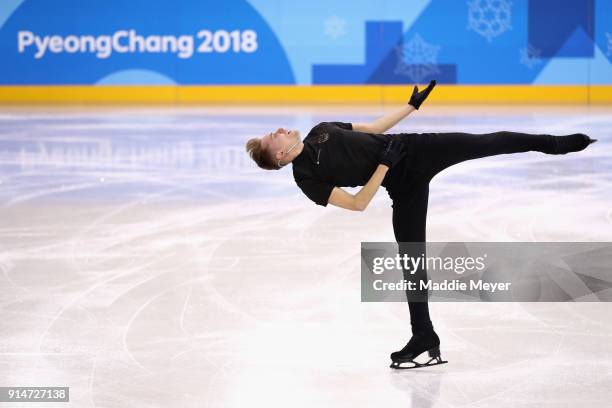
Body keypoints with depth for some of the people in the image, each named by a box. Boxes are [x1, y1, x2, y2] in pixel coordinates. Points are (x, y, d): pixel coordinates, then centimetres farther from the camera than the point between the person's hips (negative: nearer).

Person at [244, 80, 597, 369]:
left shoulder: (319, 131, 5)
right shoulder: (307, 179, -12)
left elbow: (373, 128, 16)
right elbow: (358, 203, -18)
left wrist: (412, 106, 16)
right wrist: (384, 165, -23)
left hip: (415, 150, 4)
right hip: (404, 187, -4)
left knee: (489, 143, -2)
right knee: (411, 258, -5)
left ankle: (557, 143, 9)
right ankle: (424, 338, 7)